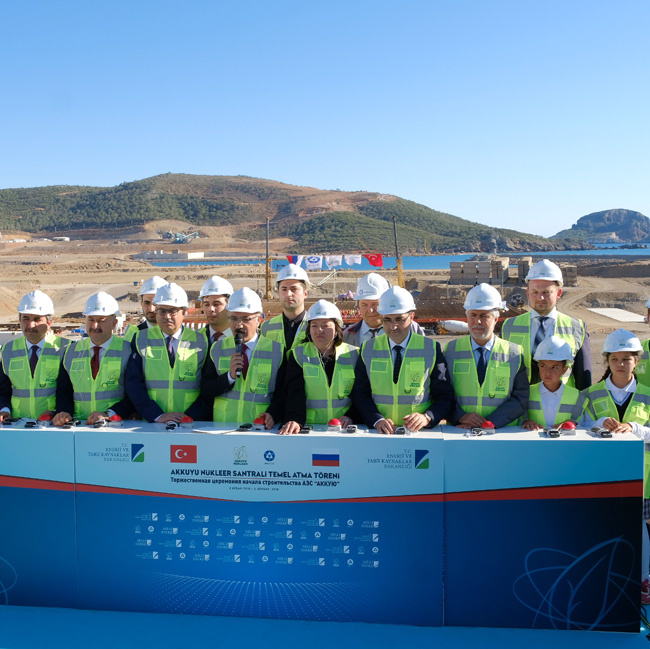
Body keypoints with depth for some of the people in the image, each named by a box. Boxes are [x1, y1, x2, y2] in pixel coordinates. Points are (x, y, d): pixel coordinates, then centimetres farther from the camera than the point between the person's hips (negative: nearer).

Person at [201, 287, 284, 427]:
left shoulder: (276, 350, 7)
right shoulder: (218, 349, 13)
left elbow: (281, 394, 6)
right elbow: (205, 392, 8)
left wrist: (272, 414, -12)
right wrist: (230, 376, -7)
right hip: (222, 426, 1)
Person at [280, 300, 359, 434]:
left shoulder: (353, 355, 9)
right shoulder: (298, 355, 7)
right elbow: (294, 392, -7)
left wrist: (350, 416, -9)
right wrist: (294, 419, -24)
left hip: (344, 429, -2)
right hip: (309, 428, 2)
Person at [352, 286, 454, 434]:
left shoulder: (431, 349, 5)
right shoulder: (368, 349, 9)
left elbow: (445, 397, 4)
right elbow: (360, 394, 6)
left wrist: (427, 417, -14)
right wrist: (377, 420, -11)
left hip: (419, 433, -1)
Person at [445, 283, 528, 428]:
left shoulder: (515, 353, 7)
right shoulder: (451, 350, 9)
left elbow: (521, 400, 2)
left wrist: (488, 422, -10)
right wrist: (460, 416, -11)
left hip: (503, 433, 0)